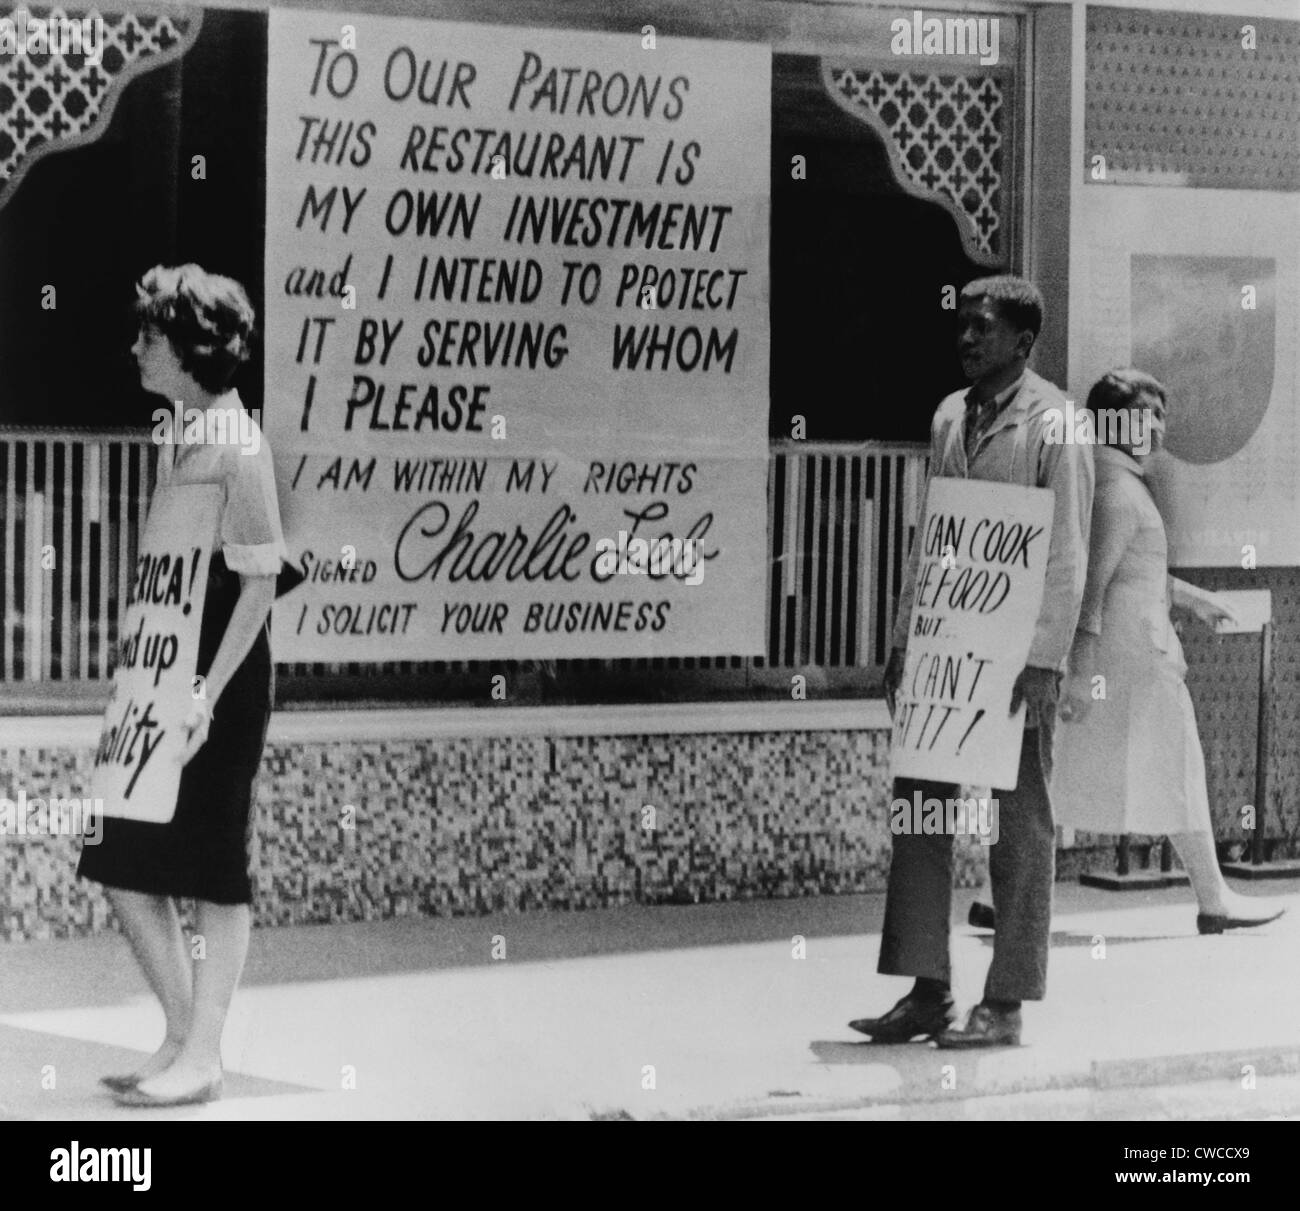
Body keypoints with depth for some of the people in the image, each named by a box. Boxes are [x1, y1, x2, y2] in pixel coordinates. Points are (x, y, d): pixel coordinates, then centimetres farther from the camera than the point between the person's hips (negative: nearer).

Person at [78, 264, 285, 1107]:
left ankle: (203, 1059, 8)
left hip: (223, 674, -8)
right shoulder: (176, 436, 12)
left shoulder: (237, 446, -13)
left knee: (212, 872, 0)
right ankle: (182, 1038, 21)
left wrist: (210, 691, -20)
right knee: (124, 865, 9)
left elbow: (260, 582, -16)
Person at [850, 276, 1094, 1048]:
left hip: (1016, 654, -7)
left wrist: (1042, 663, -17)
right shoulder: (949, 418, 13)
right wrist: (905, 641, 13)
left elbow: (1068, 556, -11)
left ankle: (1006, 1004, 7)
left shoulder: (1054, 423, -7)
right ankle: (928, 991, 12)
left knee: (1020, 827, 1)